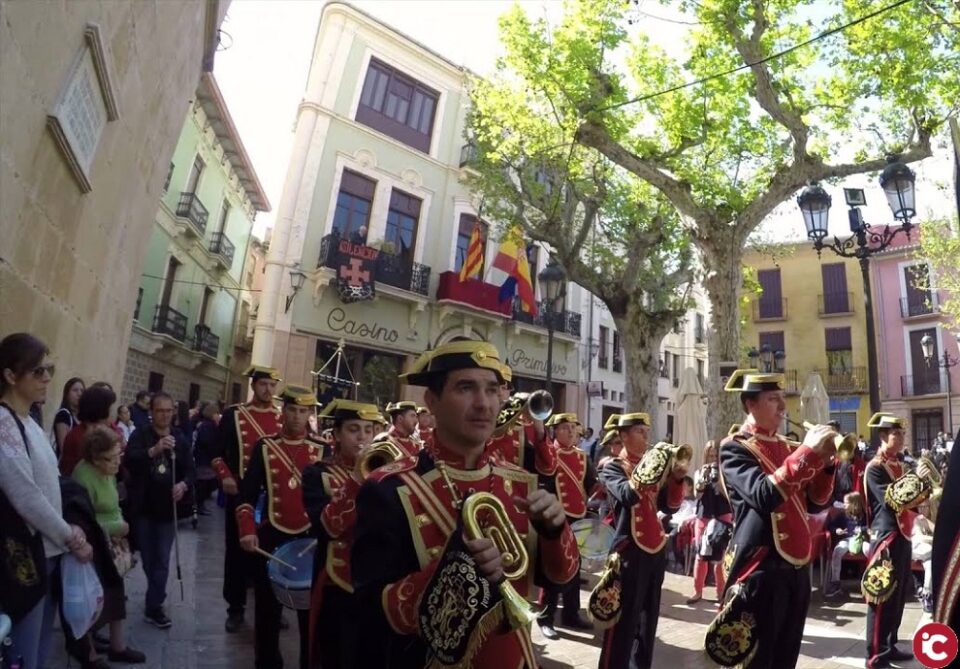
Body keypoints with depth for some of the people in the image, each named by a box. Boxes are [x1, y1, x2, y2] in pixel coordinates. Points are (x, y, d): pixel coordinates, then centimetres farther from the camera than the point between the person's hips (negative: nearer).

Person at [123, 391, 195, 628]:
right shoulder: (140, 435, -5)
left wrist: (184, 485, -19)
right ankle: (157, 594, 35)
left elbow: (190, 470, 3)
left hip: (167, 508, 1)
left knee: (161, 561, 2)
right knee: (148, 558, 15)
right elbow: (129, 461, -23)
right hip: (143, 507, -1)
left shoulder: (180, 439, 4)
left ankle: (154, 606, 10)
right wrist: (154, 450, -41)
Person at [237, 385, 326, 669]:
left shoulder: (321, 450, 0)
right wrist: (247, 530, -15)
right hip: (271, 538, 0)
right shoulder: (264, 447, -2)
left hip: (310, 539, 0)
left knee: (310, 610, 10)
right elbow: (248, 494, -3)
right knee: (268, 609, 14)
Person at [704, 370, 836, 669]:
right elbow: (763, 496, -26)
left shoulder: (785, 447, 13)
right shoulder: (734, 448, -10)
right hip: (761, 571, -7)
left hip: (796, 567, 8)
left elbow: (815, 502, 13)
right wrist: (807, 452, -24)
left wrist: (825, 462, -3)